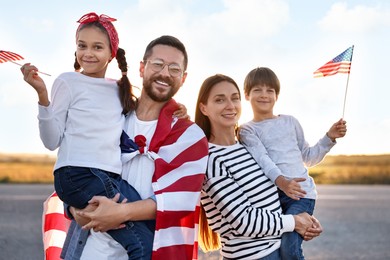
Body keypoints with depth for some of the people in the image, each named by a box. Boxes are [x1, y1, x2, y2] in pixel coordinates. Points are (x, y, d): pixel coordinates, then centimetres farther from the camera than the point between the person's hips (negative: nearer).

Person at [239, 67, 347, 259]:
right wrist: (280, 180, -31)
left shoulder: (290, 122, 17)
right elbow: (261, 157, -12)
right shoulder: (247, 130, 8)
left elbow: (308, 157, 24)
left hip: (300, 193, 0)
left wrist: (330, 137, 12)